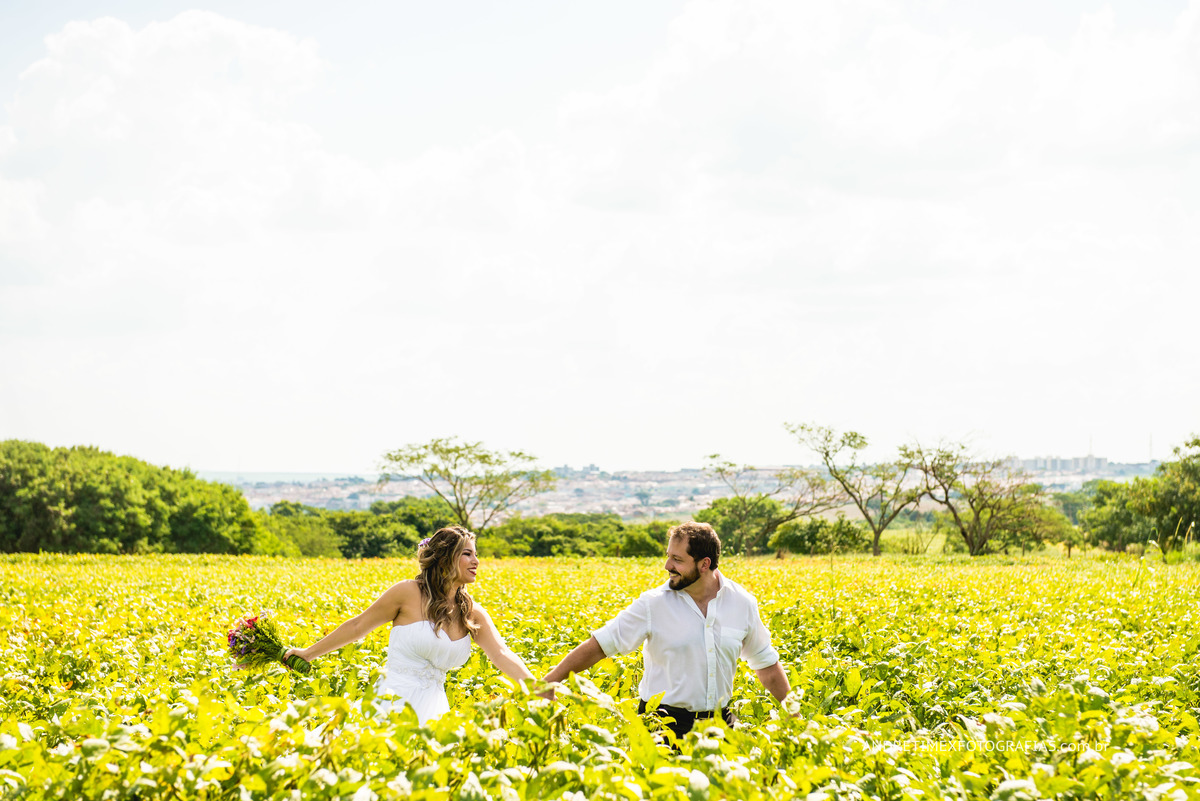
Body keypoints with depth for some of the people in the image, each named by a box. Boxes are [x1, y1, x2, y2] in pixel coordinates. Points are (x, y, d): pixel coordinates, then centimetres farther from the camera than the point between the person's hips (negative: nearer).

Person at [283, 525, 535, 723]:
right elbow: (358, 626, 5)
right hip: (395, 705, -5)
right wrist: (308, 653, 11)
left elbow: (502, 654, -5)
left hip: (433, 710, 5)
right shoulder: (409, 593, -6)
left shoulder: (473, 614, 7)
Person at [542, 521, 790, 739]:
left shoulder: (743, 604, 2)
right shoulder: (653, 605, -6)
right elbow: (599, 645, -7)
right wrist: (546, 684, -13)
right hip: (665, 724, -2)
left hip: (719, 723, 2)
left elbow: (767, 664, 15)